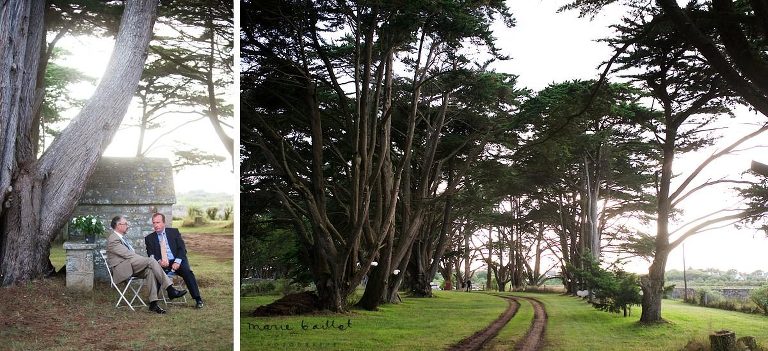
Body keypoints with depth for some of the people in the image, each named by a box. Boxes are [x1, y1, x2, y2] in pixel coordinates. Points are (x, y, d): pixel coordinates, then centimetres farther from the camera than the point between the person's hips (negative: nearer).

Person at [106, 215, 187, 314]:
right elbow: (127, 254, -16)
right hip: (121, 270, -9)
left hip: (131, 267, 9)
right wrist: (146, 260, -14)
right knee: (151, 261, -24)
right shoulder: (112, 239, -7)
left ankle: (153, 303, -28)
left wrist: (144, 260, 4)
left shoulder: (122, 238, 25)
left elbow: (132, 254, 23)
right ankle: (170, 290, -27)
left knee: (150, 271, -21)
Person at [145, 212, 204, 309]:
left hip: (176, 262, 0)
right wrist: (159, 261, -22)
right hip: (161, 264, 0)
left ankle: (198, 299, -25)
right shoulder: (149, 238, 10)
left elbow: (182, 249, 3)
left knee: (187, 271, -28)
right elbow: (151, 255, 1)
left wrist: (177, 262, -14)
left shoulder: (174, 232, 9)